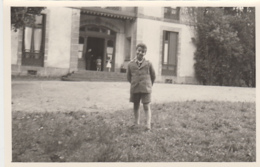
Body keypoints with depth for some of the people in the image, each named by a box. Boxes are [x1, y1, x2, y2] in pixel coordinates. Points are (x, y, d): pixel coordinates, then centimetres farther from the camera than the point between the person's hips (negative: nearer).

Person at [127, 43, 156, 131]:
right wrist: (134, 84, 13)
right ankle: (136, 122, 28)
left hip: (146, 89, -2)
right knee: (136, 106, 14)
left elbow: (153, 76, 8)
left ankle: (148, 125, -4)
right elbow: (129, 77, 13)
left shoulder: (148, 64, -2)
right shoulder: (130, 64, 2)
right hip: (134, 89, 3)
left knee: (146, 107, -4)